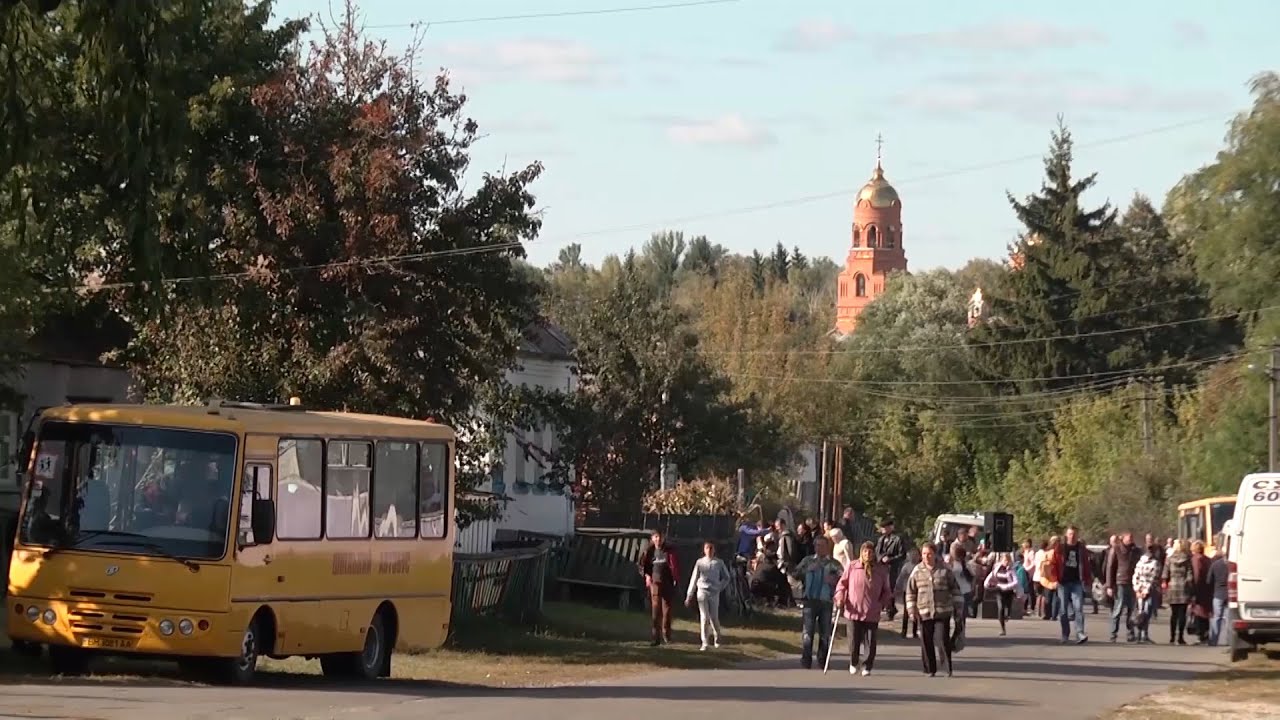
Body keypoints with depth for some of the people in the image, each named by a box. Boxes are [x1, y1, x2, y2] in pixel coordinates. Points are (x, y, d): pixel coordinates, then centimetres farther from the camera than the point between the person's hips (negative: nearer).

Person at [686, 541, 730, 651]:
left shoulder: (719, 563, 3)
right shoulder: (700, 562, 3)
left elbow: (726, 577, 13)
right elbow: (693, 579, 5)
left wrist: (720, 587, -1)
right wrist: (689, 596, 4)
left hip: (714, 593, 0)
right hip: (702, 592, 0)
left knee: (714, 617, 3)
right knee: (704, 617, -6)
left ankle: (717, 638, 28)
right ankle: (704, 643, -4)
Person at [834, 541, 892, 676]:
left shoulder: (881, 570, 2)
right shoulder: (852, 567, 0)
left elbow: (886, 590, 14)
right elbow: (842, 583, 9)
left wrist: (883, 604, 3)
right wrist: (840, 598, -5)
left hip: (872, 613, 1)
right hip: (853, 611, -1)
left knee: (870, 642, 1)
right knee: (854, 641, 2)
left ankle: (867, 667, 18)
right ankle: (853, 664, 26)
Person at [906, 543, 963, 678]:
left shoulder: (945, 570, 1)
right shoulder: (917, 571, 5)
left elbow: (955, 589, 8)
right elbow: (911, 592, 11)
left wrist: (958, 607, 6)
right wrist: (912, 610, 4)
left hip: (943, 612, -2)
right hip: (924, 613, 2)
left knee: (943, 639, -8)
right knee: (926, 642, 2)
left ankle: (948, 668, 5)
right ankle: (930, 669, 13)